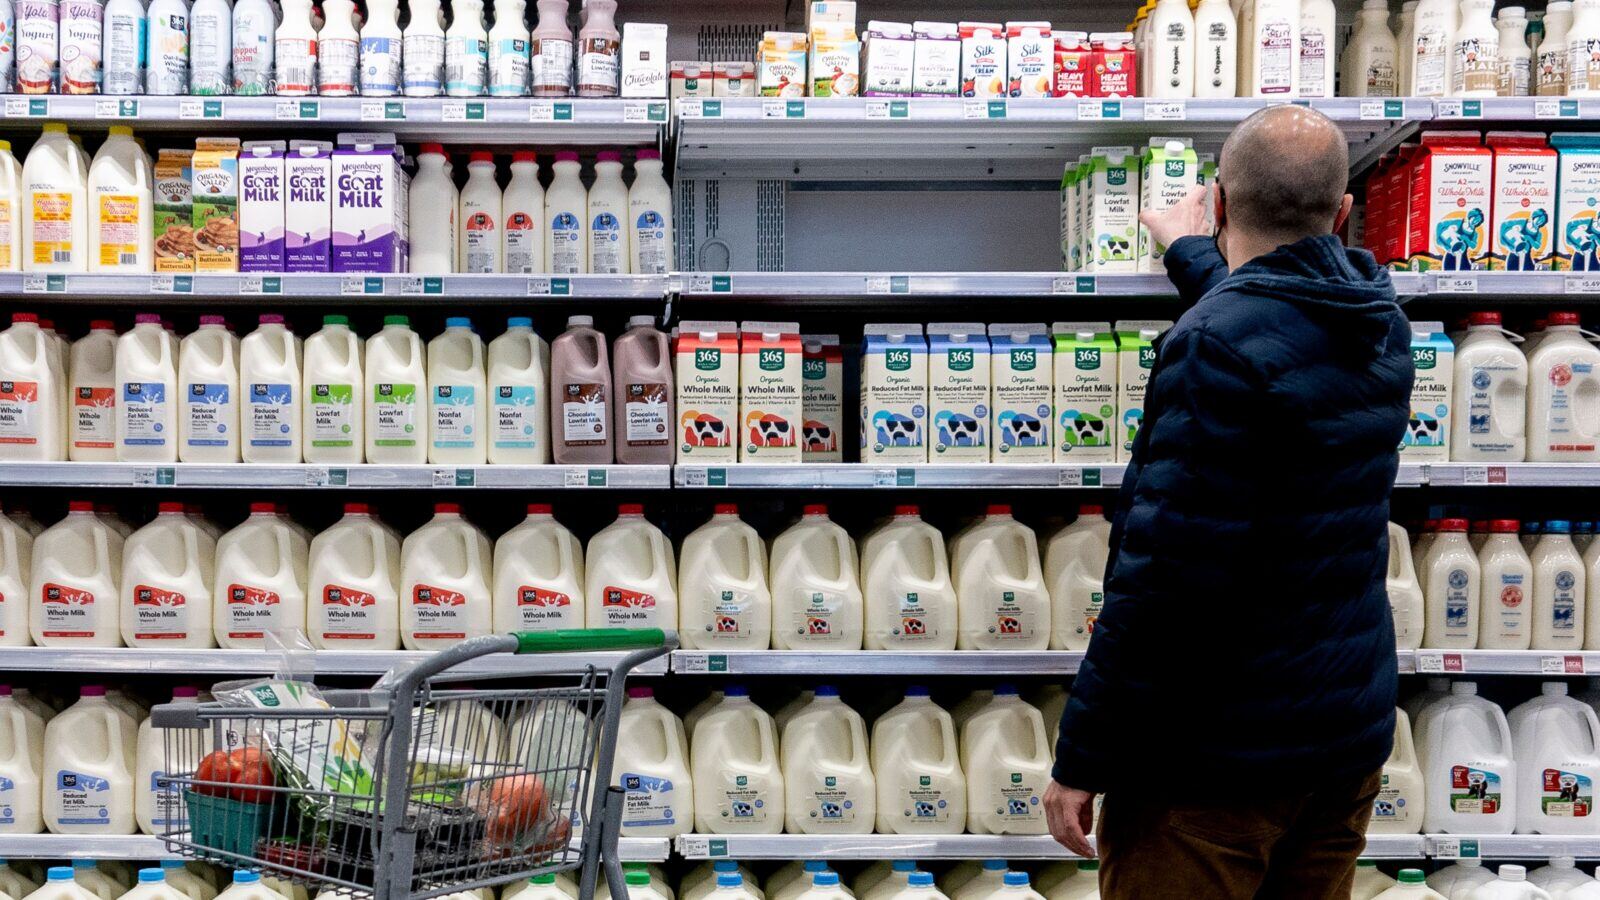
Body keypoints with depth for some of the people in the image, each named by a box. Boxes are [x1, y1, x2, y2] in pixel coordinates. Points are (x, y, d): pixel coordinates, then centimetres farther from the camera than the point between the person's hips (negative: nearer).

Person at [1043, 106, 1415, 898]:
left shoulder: (1215, 344, -22)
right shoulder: (1377, 322, 4)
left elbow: (1165, 573, -26)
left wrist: (1083, 757, -18)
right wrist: (1193, 256, 45)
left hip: (1217, 752, -8)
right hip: (1351, 735, 8)